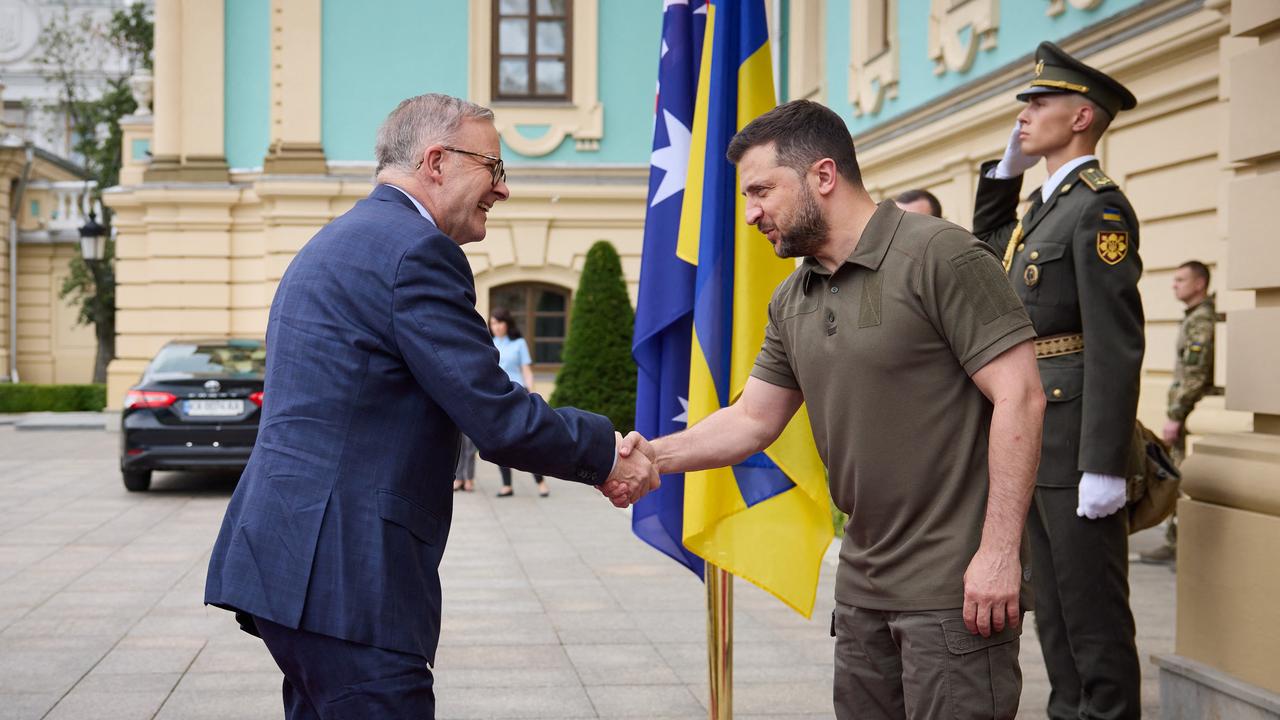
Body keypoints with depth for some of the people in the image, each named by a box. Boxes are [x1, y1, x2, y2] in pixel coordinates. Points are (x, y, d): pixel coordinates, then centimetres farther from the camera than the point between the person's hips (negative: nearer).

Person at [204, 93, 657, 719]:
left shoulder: (335, 242, 21)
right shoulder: (417, 250, -12)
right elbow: (497, 420, -14)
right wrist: (606, 452, 1)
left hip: (287, 557, 11)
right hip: (345, 575, -11)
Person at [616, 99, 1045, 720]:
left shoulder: (939, 257, -12)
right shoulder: (792, 302, 12)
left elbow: (1019, 397, -16)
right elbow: (753, 419, 14)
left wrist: (999, 551, -20)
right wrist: (654, 454, -2)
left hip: (954, 582, -8)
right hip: (864, 585, 8)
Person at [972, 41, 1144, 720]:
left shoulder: (1099, 206, -14)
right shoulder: (1047, 201, 14)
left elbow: (1117, 345, -19)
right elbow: (990, 246, 35)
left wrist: (1103, 467, -23)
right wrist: (1005, 168, 18)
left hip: (1075, 437, -9)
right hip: (1032, 438, 9)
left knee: (1092, 607, -3)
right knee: (1053, 602, 14)